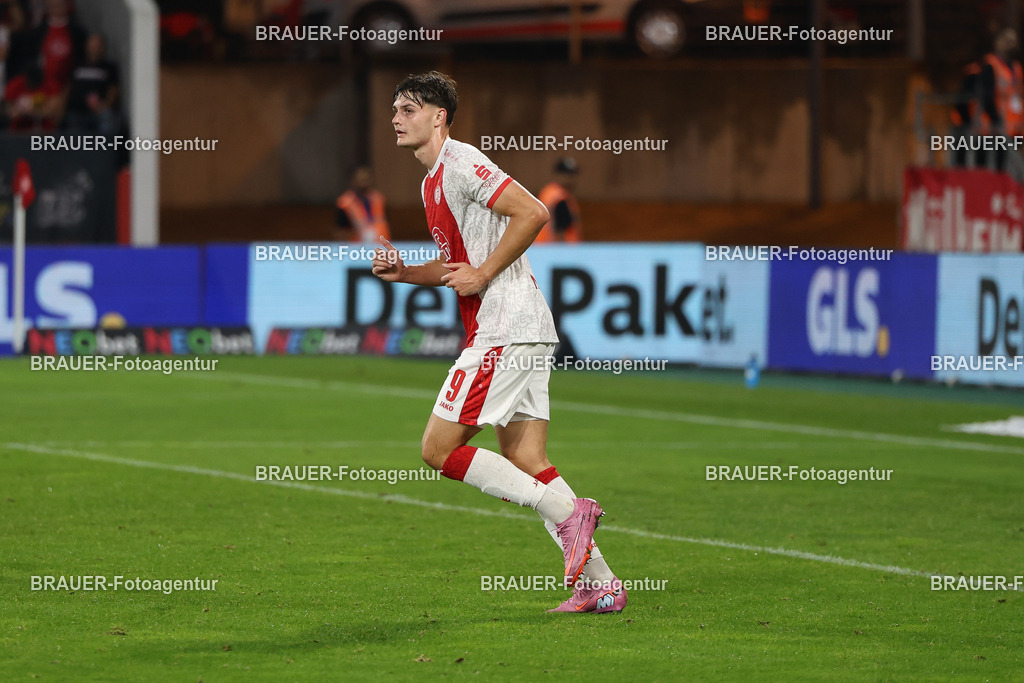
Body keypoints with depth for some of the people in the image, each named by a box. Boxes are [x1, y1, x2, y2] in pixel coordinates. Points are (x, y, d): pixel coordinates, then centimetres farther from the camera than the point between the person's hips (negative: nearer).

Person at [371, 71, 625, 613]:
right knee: (525, 467, 7)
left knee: (438, 450, -9)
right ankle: (600, 585, 5)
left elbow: (532, 212, -19)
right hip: (520, 332, 10)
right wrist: (402, 273, 12)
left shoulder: (460, 162, -10)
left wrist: (482, 275, -16)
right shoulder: (432, 181, 21)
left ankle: (567, 512, -13)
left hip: (505, 329, -10)